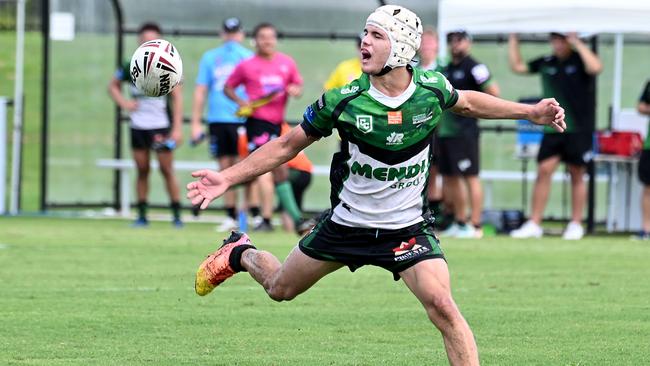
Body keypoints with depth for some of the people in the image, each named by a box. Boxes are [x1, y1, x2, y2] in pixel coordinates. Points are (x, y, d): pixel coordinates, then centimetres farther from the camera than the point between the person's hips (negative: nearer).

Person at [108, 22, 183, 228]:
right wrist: (123, 103, -1)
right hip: (138, 125, 3)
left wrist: (177, 128, -12)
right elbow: (113, 85, 18)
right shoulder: (131, 67, 2)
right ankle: (142, 216, 11)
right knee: (142, 170, 6)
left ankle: (177, 215, 3)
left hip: (161, 126, -3)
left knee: (166, 170, -4)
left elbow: (177, 97, -6)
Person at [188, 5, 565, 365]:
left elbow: (467, 102, 13)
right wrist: (227, 178, -10)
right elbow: (289, 145, -5)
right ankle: (239, 254, 52)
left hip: (408, 228, -1)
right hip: (347, 224, 1)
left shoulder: (433, 88, -13)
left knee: (442, 306, -22)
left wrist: (531, 112, 10)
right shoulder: (342, 101, -18)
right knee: (280, 288, 19)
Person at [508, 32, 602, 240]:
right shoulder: (546, 63, 9)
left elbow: (595, 67, -26)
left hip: (579, 129, -4)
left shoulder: (580, 60, -4)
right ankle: (534, 224, -5)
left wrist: (577, 43, -24)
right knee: (544, 171, -5)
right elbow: (517, 66, 14)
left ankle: (576, 225, 13)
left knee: (577, 176, 4)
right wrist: (513, 39, 8)